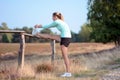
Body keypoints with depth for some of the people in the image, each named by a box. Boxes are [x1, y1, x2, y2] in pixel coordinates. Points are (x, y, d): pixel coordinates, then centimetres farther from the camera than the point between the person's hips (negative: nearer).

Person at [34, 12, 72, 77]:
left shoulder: (57, 22, -8)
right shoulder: (60, 22, 19)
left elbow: (48, 26, 3)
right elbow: (50, 26, 30)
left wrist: (39, 26, 17)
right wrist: (40, 26, 33)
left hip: (65, 39, -9)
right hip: (64, 38, 9)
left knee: (65, 56, -4)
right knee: (50, 36, 20)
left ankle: (68, 73, -3)